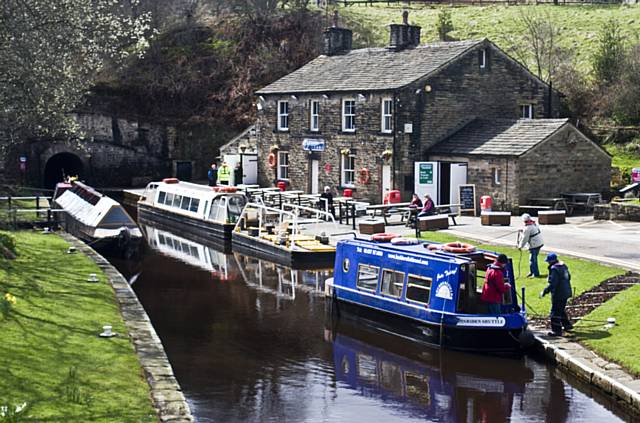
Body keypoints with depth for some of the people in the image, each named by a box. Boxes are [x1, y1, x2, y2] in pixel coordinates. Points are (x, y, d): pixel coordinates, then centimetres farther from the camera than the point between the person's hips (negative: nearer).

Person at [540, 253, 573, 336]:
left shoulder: (554, 269, -22)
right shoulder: (564, 266, 8)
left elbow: (552, 284, -26)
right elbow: (568, 277, 20)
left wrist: (544, 292, -20)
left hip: (558, 294, -10)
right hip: (566, 293, 10)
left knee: (555, 312, -3)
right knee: (561, 310, 26)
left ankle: (557, 330, -1)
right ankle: (567, 325, 35)